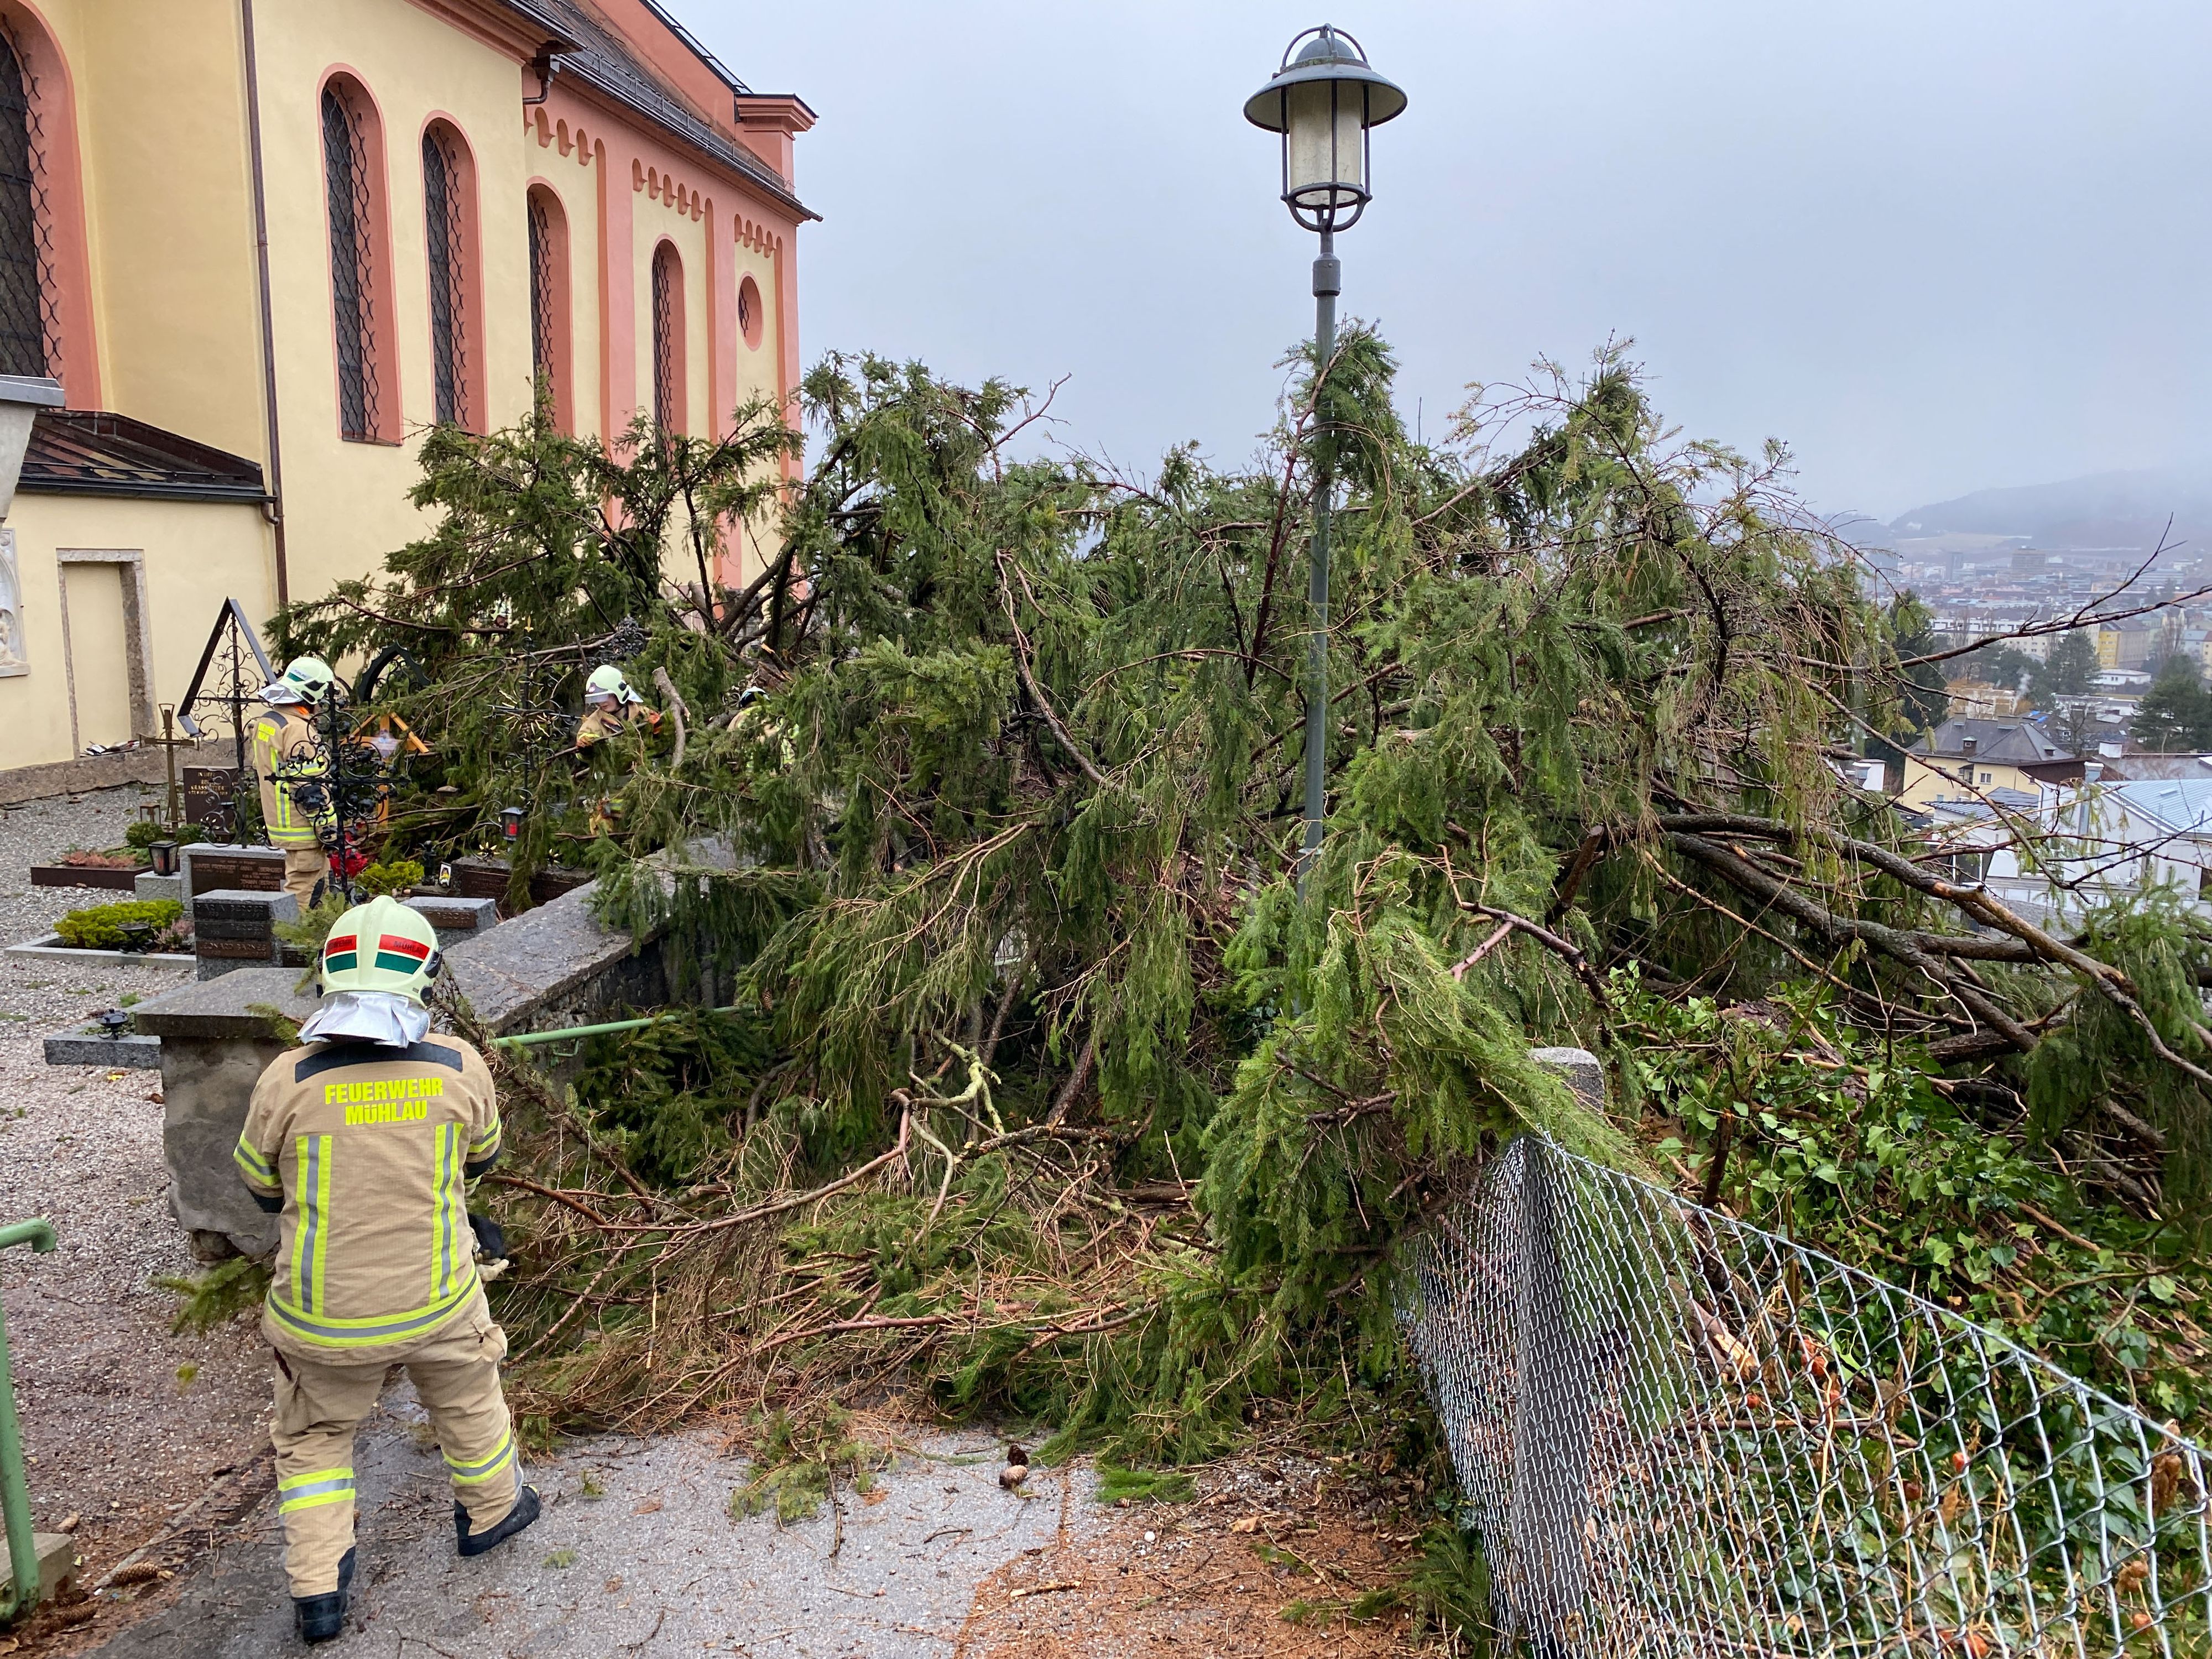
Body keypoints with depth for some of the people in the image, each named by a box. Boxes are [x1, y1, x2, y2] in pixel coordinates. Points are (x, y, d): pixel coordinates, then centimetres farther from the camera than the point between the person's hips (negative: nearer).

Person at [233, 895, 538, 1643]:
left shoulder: (287, 1080, -17)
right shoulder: (459, 1067, -14)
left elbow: (263, 1188, 1)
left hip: (321, 1315, 0)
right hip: (438, 1301, 1)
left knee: (313, 1435, 24)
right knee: (468, 1400, 27)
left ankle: (317, 1590, 24)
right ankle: (491, 1511, 47)